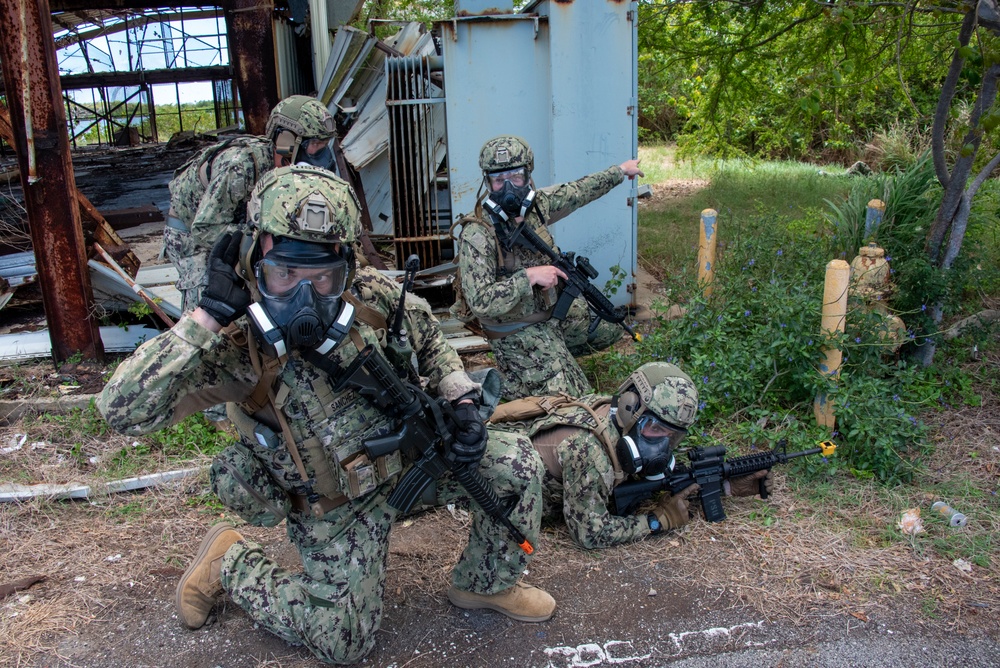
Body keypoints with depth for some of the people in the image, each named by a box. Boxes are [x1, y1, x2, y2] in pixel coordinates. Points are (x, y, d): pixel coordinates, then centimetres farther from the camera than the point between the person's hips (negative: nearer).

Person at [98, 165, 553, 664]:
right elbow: (123, 409, -37)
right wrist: (210, 312, -40)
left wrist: (462, 402, -8)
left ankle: (487, 585, 17)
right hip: (337, 508, -4)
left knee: (517, 466, -8)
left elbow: (430, 341, 6)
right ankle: (229, 562, 21)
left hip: (411, 453, 4)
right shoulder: (236, 346, -27)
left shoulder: (374, 297, -16)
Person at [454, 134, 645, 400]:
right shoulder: (477, 235, -27)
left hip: (554, 309, 8)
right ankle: (509, 385, 12)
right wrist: (529, 276, -35)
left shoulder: (535, 203, -7)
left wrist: (620, 170, 23)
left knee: (609, 330, 25)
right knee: (571, 399, -10)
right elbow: (480, 303, -33)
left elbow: (576, 192, 12)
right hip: (518, 333, -8)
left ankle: (549, 357, 33)